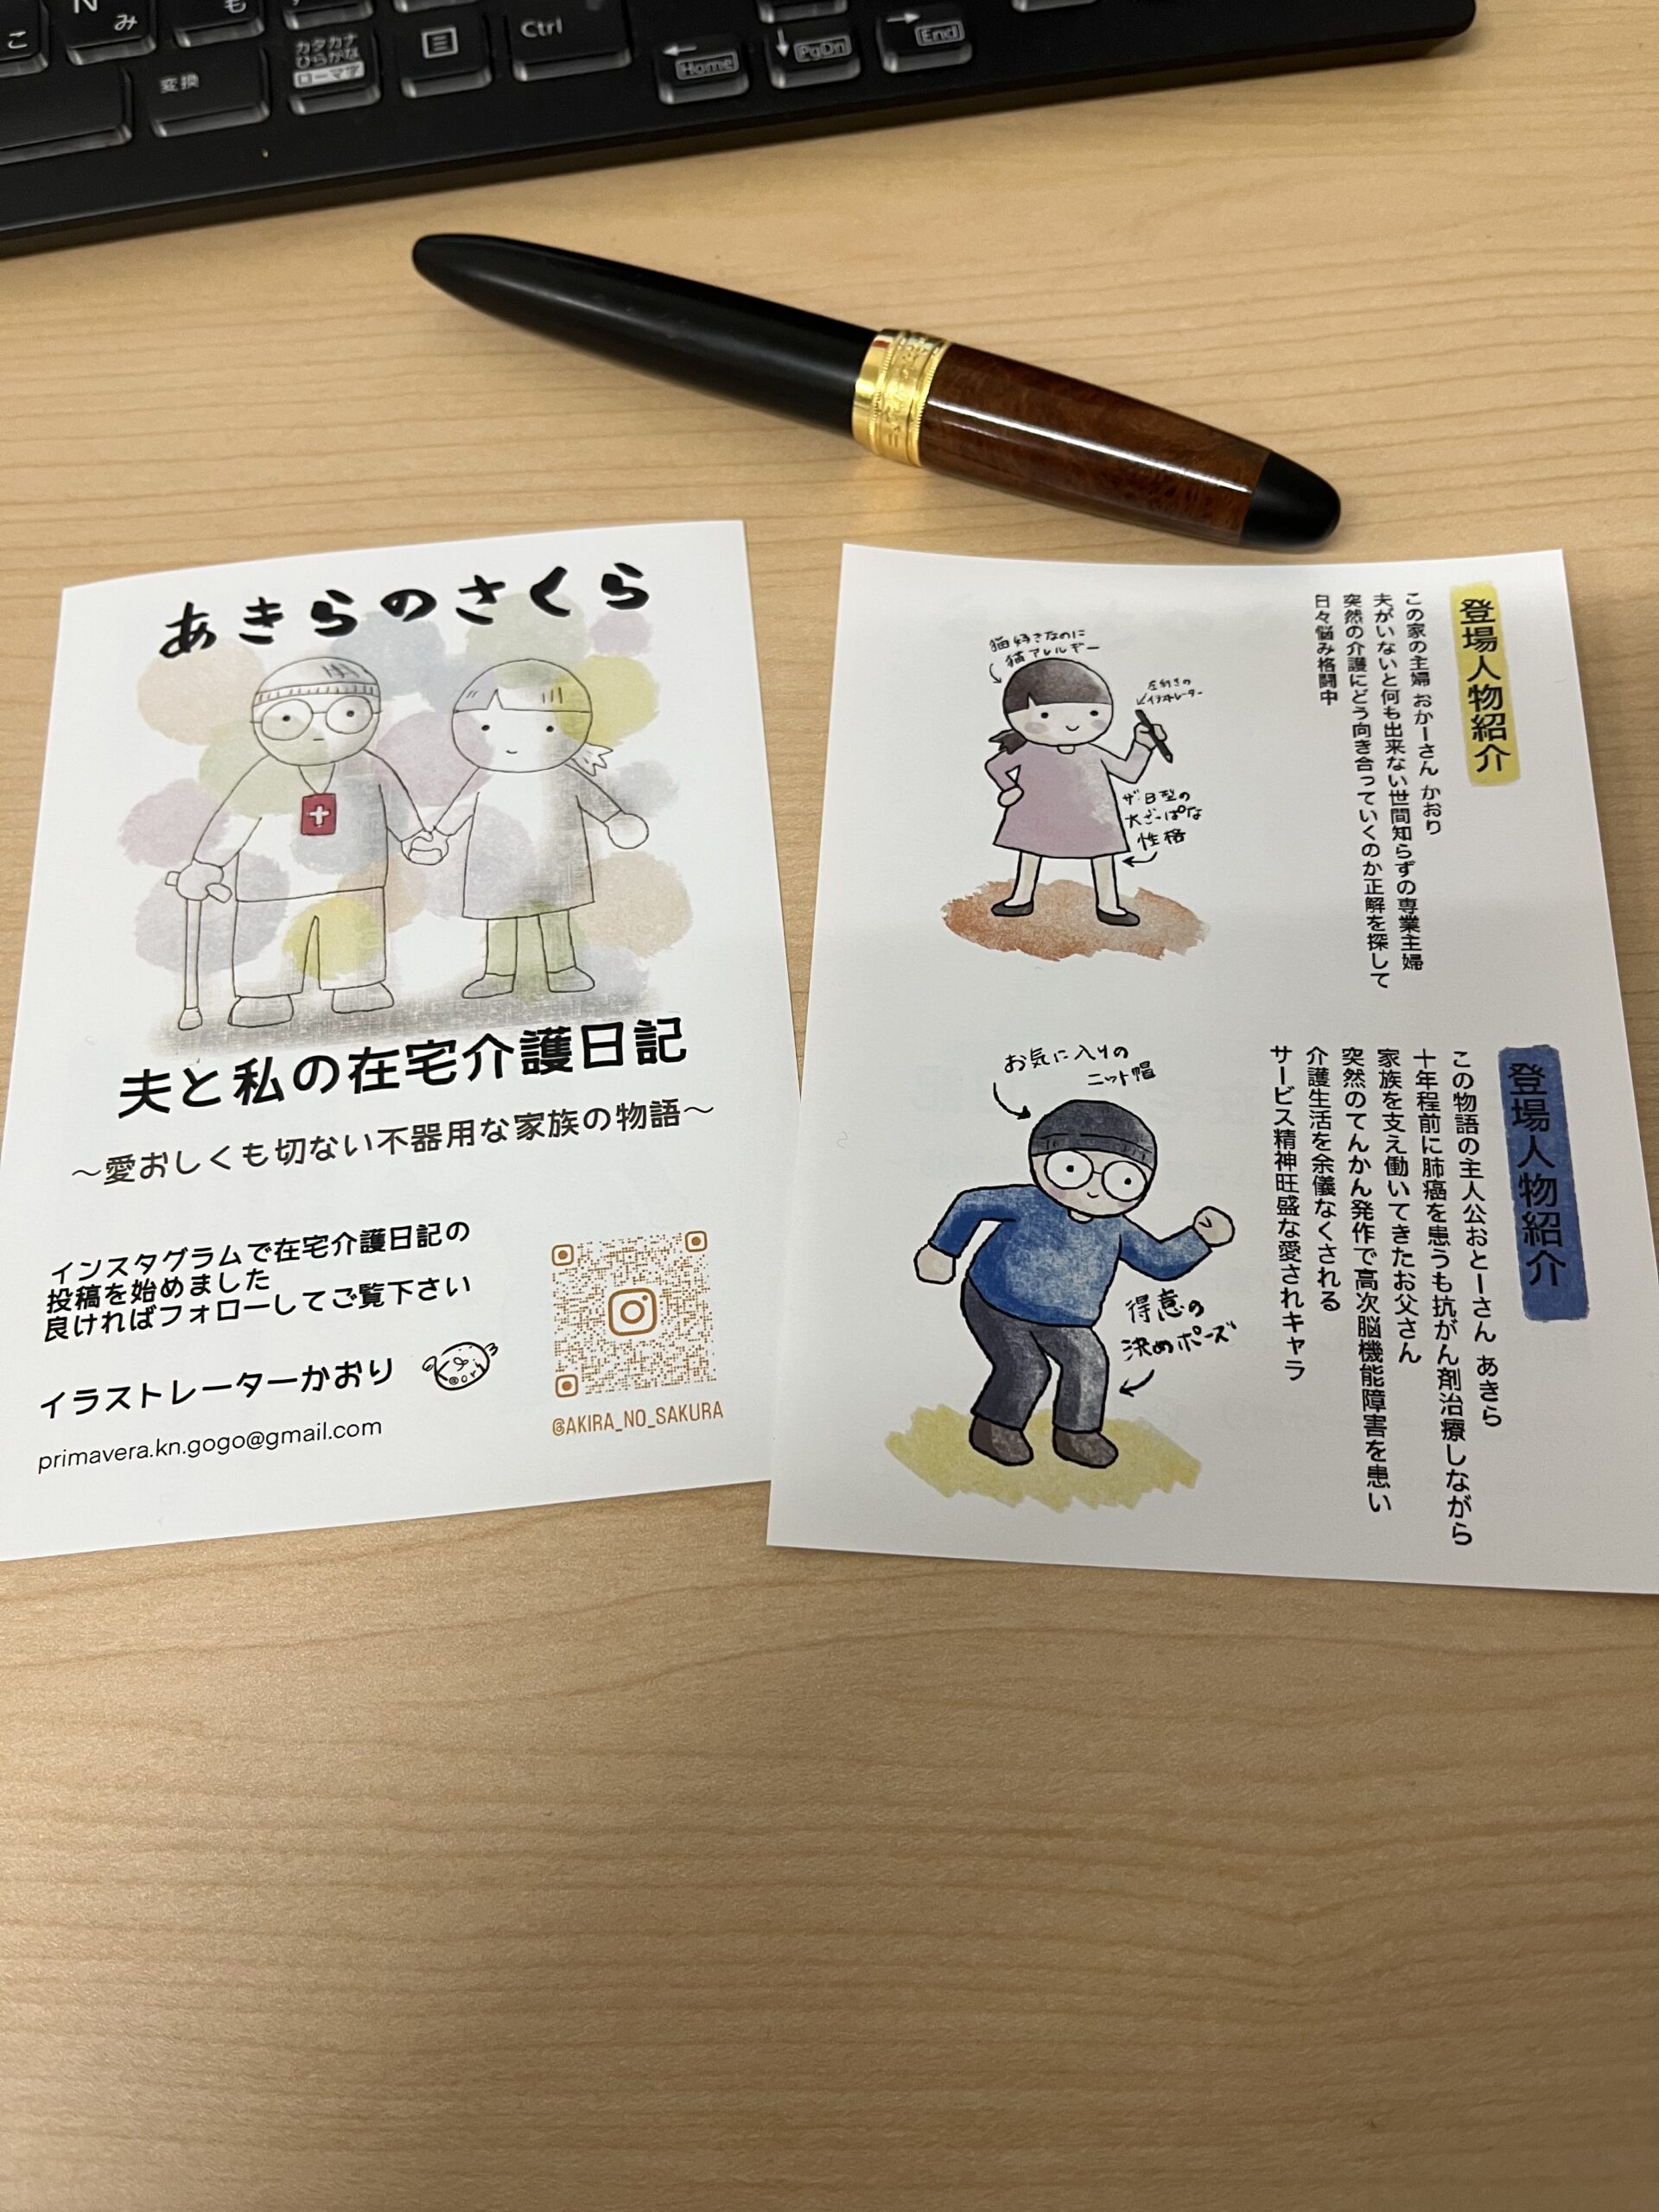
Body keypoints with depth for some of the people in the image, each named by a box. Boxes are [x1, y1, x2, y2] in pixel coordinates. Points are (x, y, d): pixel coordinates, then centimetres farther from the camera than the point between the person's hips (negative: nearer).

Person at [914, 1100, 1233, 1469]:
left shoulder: (1115, 1229, -10)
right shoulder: (1027, 1203, -25)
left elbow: (1160, 1262, 1)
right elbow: (970, 1204, -13)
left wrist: (1199, 1238, -11)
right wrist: (942, 1249, -7)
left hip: (1059, 1320, 5)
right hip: (996, 1306, -5)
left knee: (1088, 1361, -6)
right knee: (1025, 1368, -17)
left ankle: (1076, 1433, 13)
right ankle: (993, 1429, 6)